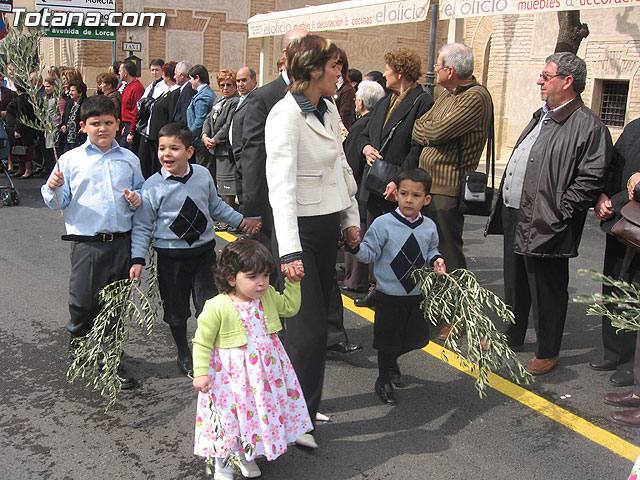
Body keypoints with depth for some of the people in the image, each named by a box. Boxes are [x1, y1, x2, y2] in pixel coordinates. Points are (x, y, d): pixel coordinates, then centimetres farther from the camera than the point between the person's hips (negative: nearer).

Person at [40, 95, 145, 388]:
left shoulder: (129, 160, 10)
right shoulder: (71, 159, 3)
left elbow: (141, 191, 20)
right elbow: (58, 203, 4)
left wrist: (137, 199, -2)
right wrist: (53, 188, -17)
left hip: (121, 242, 2)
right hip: (87, 243, -2)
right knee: (83, 303, 1)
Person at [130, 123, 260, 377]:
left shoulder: (203, 175, -1)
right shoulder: (152, 186, -10)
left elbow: (216, 206, 16)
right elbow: (142, 226, -5)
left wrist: (241, 221, 13)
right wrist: (137, 259, -13)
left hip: (204, 251, 2)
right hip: (170, 258, -1)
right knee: (176, 310, 11)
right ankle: (184, 355, 33)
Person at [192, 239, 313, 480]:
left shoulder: (268, 296, -4)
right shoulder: (217, 308, -22)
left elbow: (290, 307, 14)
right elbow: (202, 343, -14)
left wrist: (293, 282, 3)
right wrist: (201, 373, -16)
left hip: (266, 369, 6)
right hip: (231, 375, -5)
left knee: (261, 413, 18)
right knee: (229, 417, 7)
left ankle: (246, 457, 43)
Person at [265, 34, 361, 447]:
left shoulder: (329, 110, 8)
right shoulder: (286, 114, -17)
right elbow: (281, 184, -26)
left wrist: (351, 218, 18)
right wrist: (289, 250, -32)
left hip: (327, 225, 8)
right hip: (301, 227, -8)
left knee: (317, 319, 14)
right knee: (310, 326, -3)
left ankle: (304, 403, 30)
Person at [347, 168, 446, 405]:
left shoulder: (429, 227, -2)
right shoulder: (383, 224, -14)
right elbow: (370, 254, -12)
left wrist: (436, 260, -5)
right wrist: (357, 247, -31)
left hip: (417, 294, 4)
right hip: (389, 295, -4)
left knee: (416, 339, 16)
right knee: (388, 341, 8)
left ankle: (392, 361, 48)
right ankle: (383, 380, 32)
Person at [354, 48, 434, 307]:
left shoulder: (422, 102, -10)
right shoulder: (385, 102, 17)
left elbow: (419, 148, -17)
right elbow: (365, 134, 25)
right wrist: (367, 148, 1)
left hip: (399, 190, -8)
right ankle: (375, 288, 26)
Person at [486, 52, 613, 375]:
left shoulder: (589, 127, -14)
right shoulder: (542, 116, 15)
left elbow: (590, 181, -19)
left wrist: (557, 215, -20)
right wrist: (504, 206, 14)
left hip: (543, 226, -9)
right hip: (514, 217, 9)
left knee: (546, 291, 5)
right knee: (514, 284, 21)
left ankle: (547, 352, 21)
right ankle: (512, 336, 39)